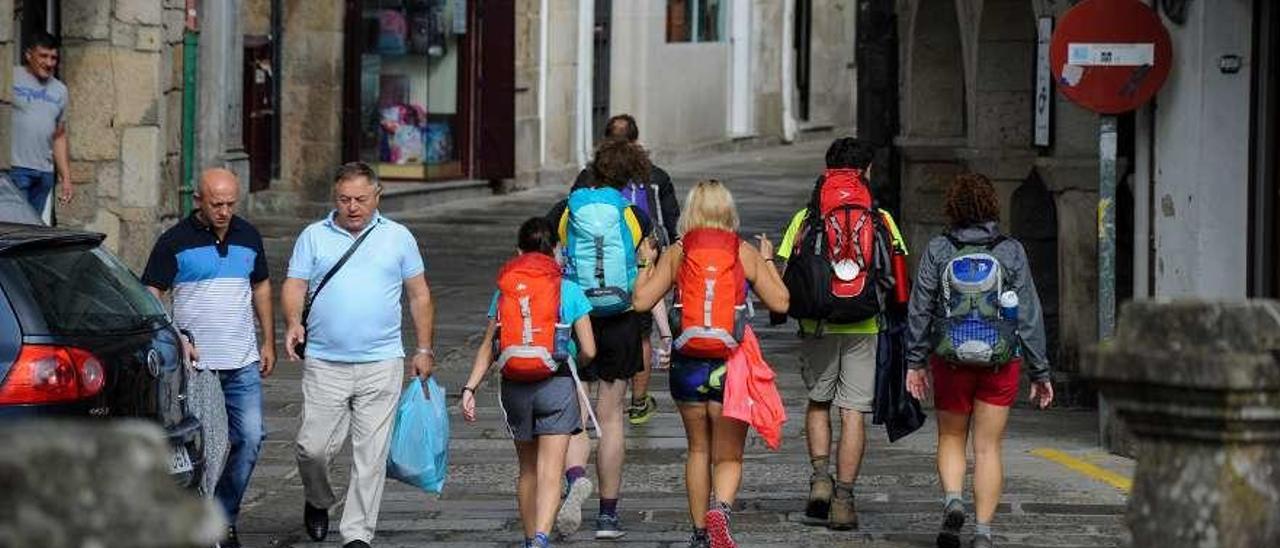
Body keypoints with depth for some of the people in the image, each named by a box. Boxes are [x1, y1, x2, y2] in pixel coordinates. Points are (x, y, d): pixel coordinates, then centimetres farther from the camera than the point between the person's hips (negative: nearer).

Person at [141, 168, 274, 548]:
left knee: (250, 438, -1)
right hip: (195, 363, -4)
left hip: (243, 362, 4)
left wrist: (269, 342, 16)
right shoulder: (175, 241, -5)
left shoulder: (248, 236, 9)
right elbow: (151, 296, -6)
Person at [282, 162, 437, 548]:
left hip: (381, 364, 0)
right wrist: (293, 322, -16)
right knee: (313, 446, -2)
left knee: (371, 453, -2)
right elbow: (295, 285, 4)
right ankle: (318, 501, 28)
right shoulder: (314, 237, 8)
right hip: (325, 365, 0)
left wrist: (424, 349, 8)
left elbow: (419, 295, 12)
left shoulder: (398, 238, 9)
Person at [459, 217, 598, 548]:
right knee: (550, 472, -8)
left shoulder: (505, 291, 6)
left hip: (515, 387, 3)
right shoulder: (570, 290, 0)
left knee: (527, 470, 19)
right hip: (557, 383, -3)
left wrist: (470, 388, 0)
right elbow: (588, 350, -1)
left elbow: (488, 347, 0)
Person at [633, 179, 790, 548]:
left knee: (698, 449, 19)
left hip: (688, 364, 1)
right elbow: (780, 303, 1)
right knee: (728, 457, 7)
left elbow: (641, 301, -4)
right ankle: (721, 509, -22)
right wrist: (768, 261, 16)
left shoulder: (676, 254, -2)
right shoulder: (746, 253, -2)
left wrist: (645, 263, 13)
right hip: (732, 365, -1)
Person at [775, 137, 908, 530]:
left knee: (818, 402, 20)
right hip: (864, 328, -1)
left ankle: (820, 478, 4)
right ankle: (843, 499, 1)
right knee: (853, 412, 3)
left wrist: (799, 305, 14)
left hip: (817, 327, 1)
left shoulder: (806, 217, 1)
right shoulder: (881, 219, 1)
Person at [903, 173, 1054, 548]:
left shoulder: (938, 251, -3)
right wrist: (1039, 372, 3)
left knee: (951, 439, 17)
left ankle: (952, 500, -7)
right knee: (988, 447, 6)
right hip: (1000, 361, 0)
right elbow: (1029, 315, -2)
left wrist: (915, 362, 6)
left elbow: (920, 309, -2)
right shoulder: (1011, 252, -3)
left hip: (950, 360, 0)